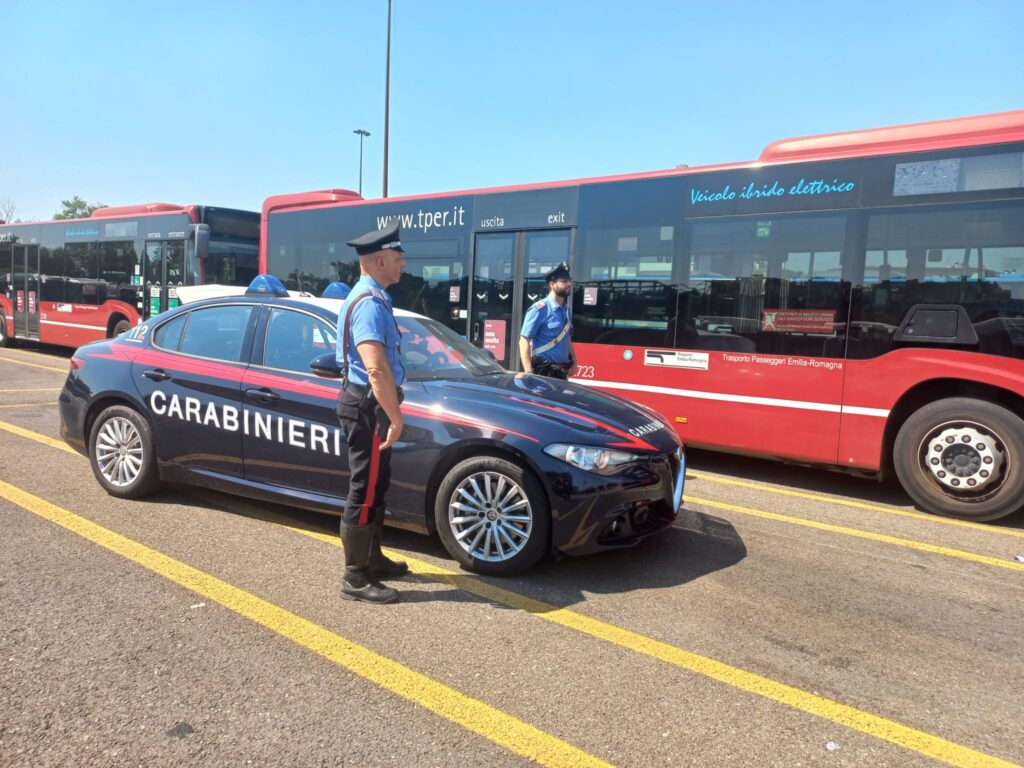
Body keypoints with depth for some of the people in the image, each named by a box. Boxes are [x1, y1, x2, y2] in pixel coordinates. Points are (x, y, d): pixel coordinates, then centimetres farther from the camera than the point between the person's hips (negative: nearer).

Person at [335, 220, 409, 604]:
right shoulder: (370, 303, -19)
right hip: (368, 405, -11)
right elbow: (377, 370, -28)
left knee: (375, 486, 19)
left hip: (367, 403, 11)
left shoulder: (369, 298, 16)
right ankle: (355, 578, 7)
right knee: (364, 491, -3)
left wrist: (388, 413, 22)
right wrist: (396, 418, -23)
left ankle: (372, 559, 33)